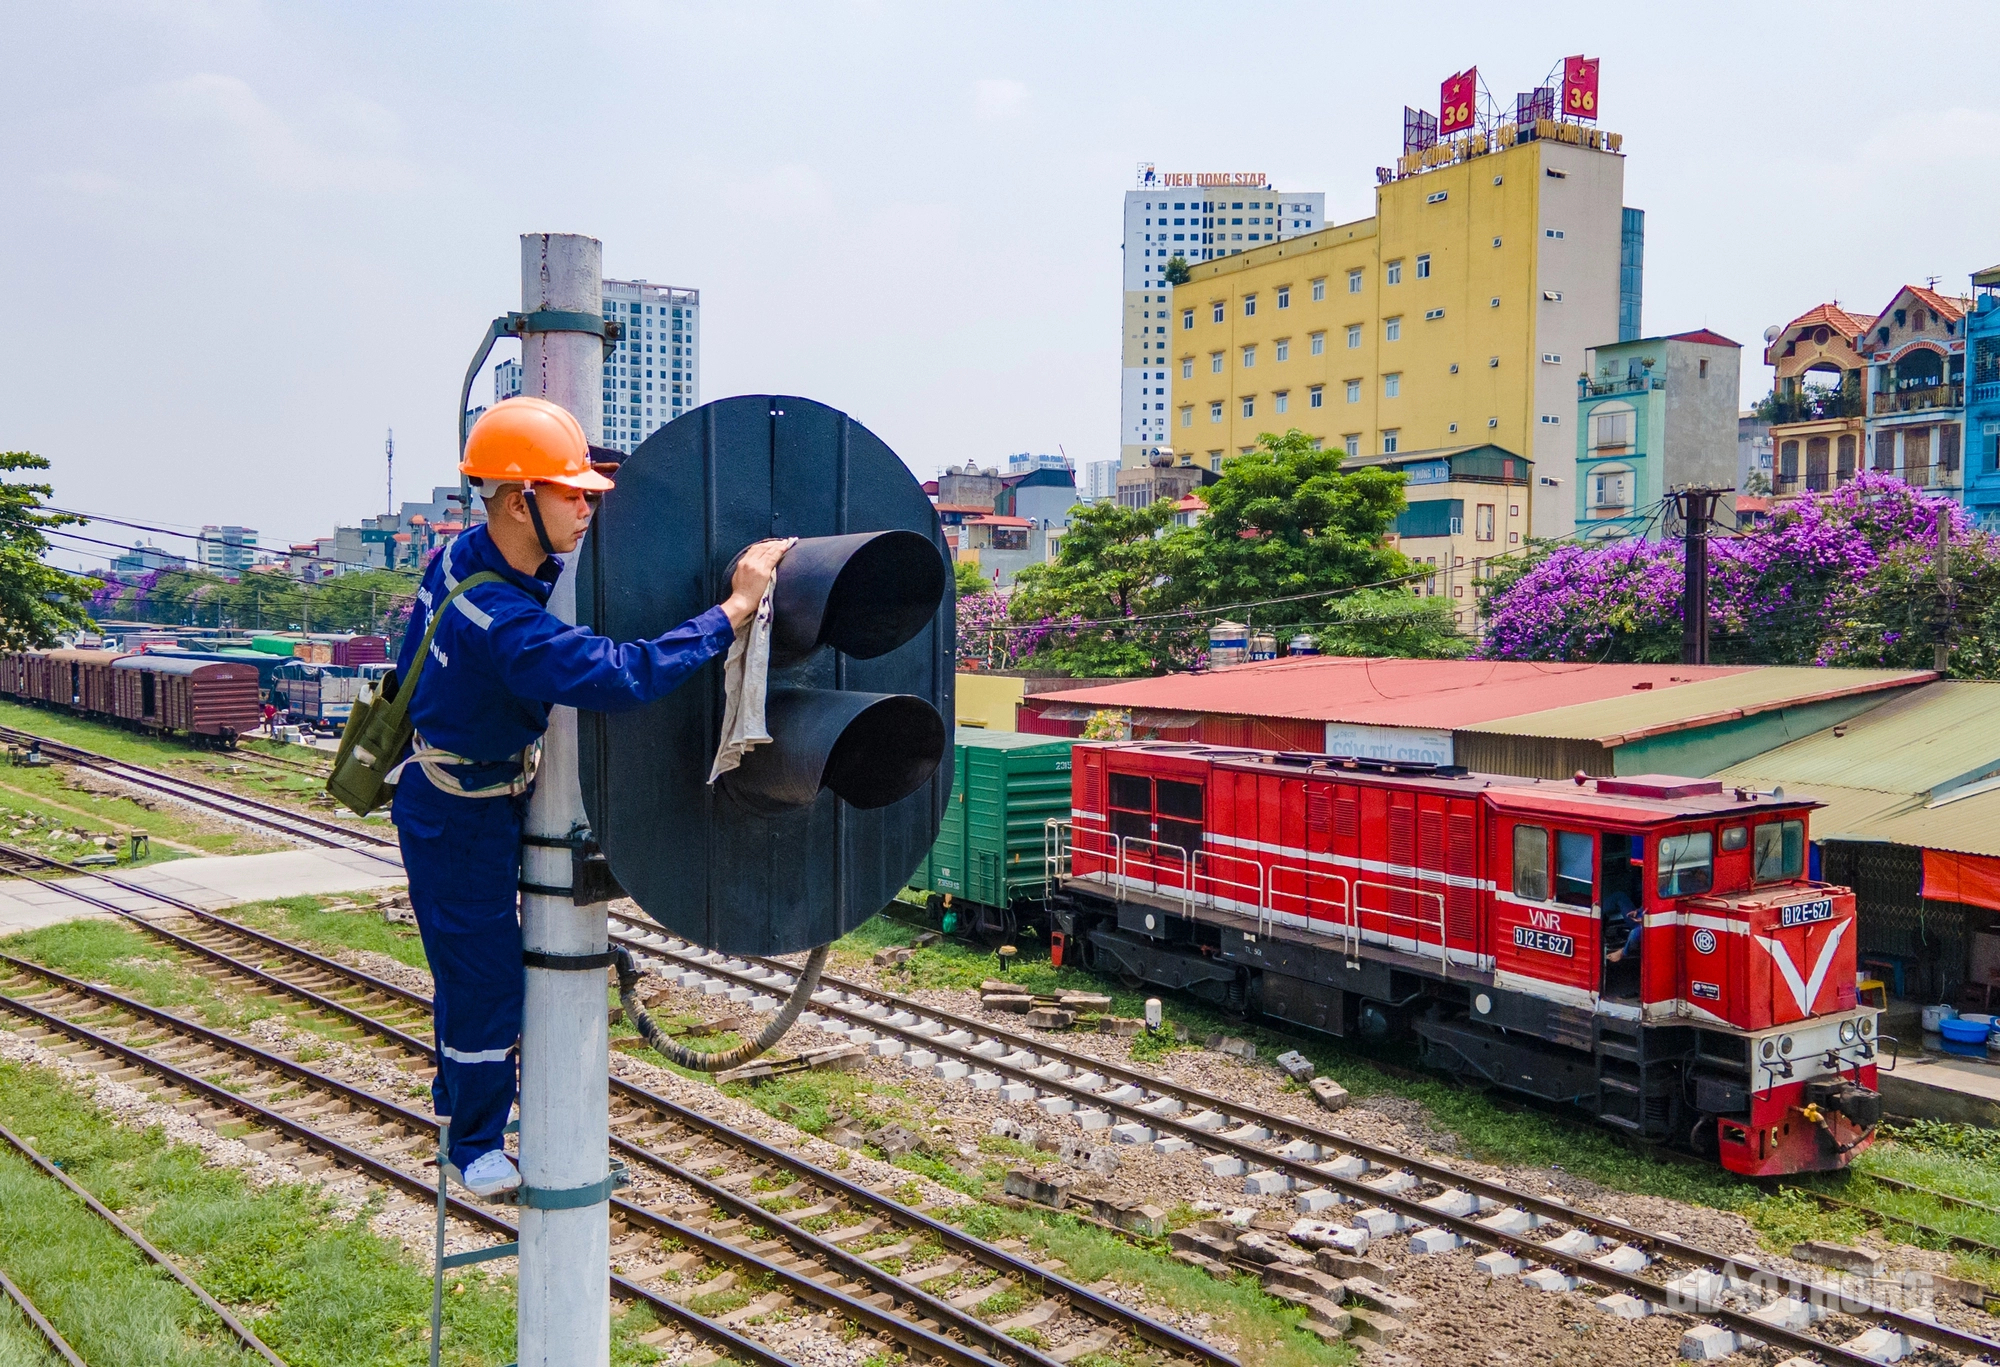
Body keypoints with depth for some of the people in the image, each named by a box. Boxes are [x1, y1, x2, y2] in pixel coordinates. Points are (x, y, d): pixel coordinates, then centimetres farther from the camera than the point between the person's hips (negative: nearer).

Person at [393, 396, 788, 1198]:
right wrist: (733, 609, -43)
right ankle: (474, 1145, 25)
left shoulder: (467, 555, -6)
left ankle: (461, 1089, 48)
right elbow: (620, 676, -45)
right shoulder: (498, 621, -37)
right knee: (483, 974, 5)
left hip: (483, 792, 9)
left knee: (473, 956, 26)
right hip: (459, 813, -9)